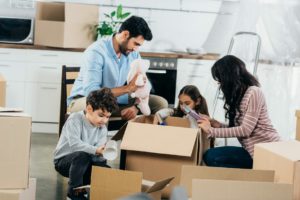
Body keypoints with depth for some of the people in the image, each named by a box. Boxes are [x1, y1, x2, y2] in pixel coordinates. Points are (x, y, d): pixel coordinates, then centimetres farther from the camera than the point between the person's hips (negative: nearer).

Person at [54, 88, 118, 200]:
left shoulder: (102, 129, -2)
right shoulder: (75, 119, -20)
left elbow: (98, 152, -13)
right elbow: (74, 143, -36)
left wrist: (103, 152, -36)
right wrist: (95, 150, -47)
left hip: (86, 163, 5)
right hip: (63, 161, -5)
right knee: (82, 155, -37)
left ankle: (84, 186, 11)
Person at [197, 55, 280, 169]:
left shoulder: (253, 92, -13)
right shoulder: (240, 94, 15)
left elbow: (245, 130, -18)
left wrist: (211, 131, -15)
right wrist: (219, 125, -2)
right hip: (254, 151, 10)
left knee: (211, 156, -17)